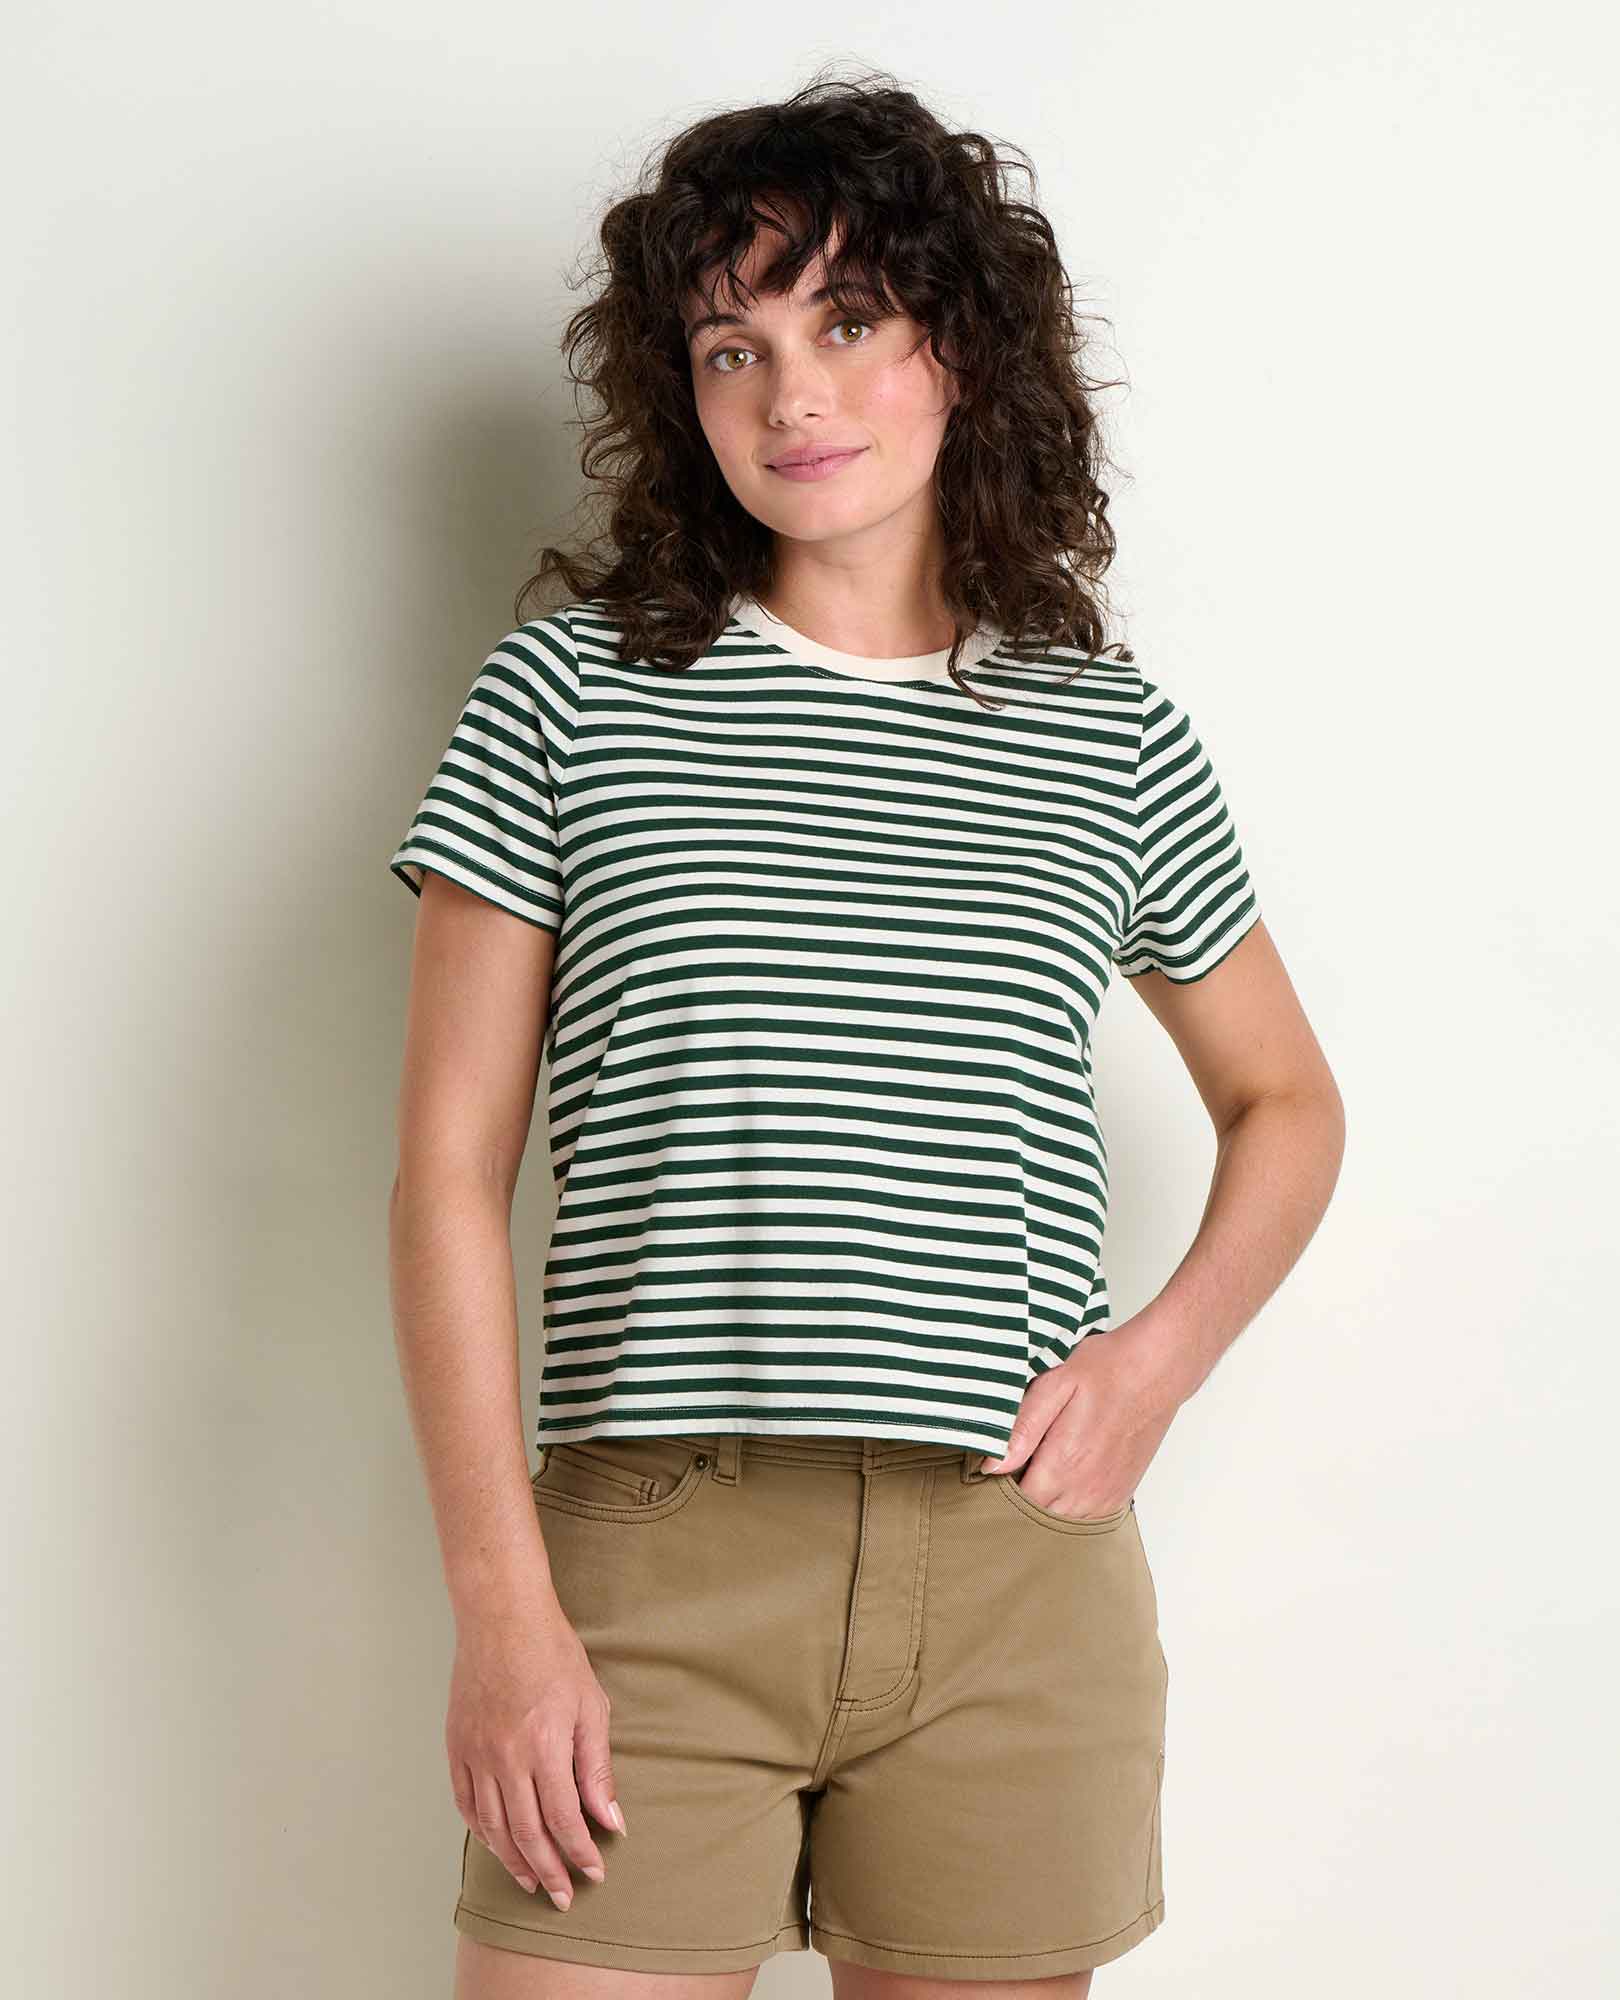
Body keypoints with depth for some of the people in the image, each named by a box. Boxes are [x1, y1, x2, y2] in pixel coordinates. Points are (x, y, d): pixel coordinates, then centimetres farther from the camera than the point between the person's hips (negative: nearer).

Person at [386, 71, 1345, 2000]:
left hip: (1015, 1569, 2)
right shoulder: (569, 697, 3)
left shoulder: (1112, 737, 9)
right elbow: (451, 1168, 0)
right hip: (650, 1562, -1)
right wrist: (501, 1605, -7)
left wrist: (1165, 1348, 3)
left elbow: (1284, 1100, 22)